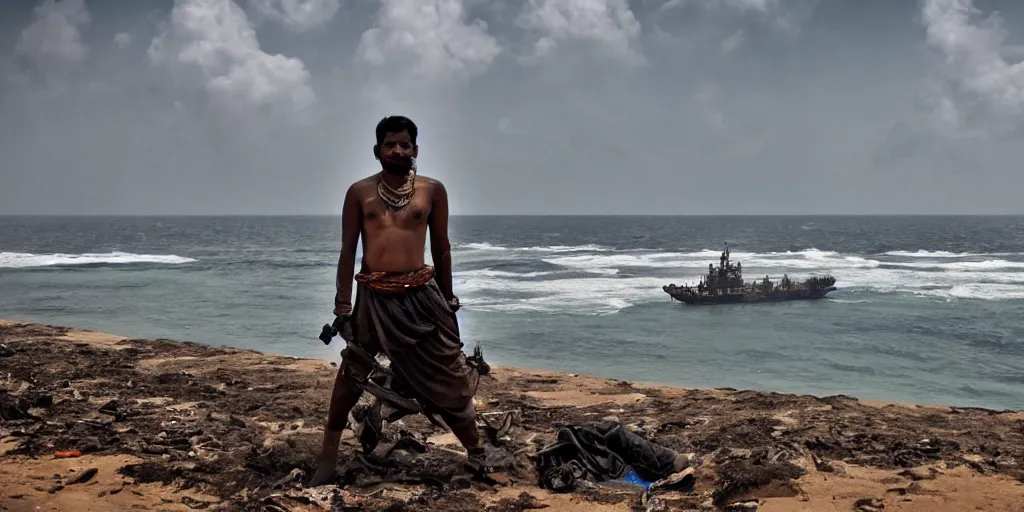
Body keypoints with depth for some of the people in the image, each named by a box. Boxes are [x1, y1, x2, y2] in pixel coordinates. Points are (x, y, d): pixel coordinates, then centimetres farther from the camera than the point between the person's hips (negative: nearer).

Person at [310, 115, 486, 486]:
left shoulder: (432, 190, 2)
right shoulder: (359, 192, 1)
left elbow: (441, 249, 8)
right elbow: (348, 251, 2)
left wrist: (448, 300, 9)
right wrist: (343, 306, -2)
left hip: (421, 294, 0)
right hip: (373, 296, 0)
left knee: (449, 376, 5)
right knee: (350, 376, 7)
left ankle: (476, 450, 21)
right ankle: (328, 458, 18)